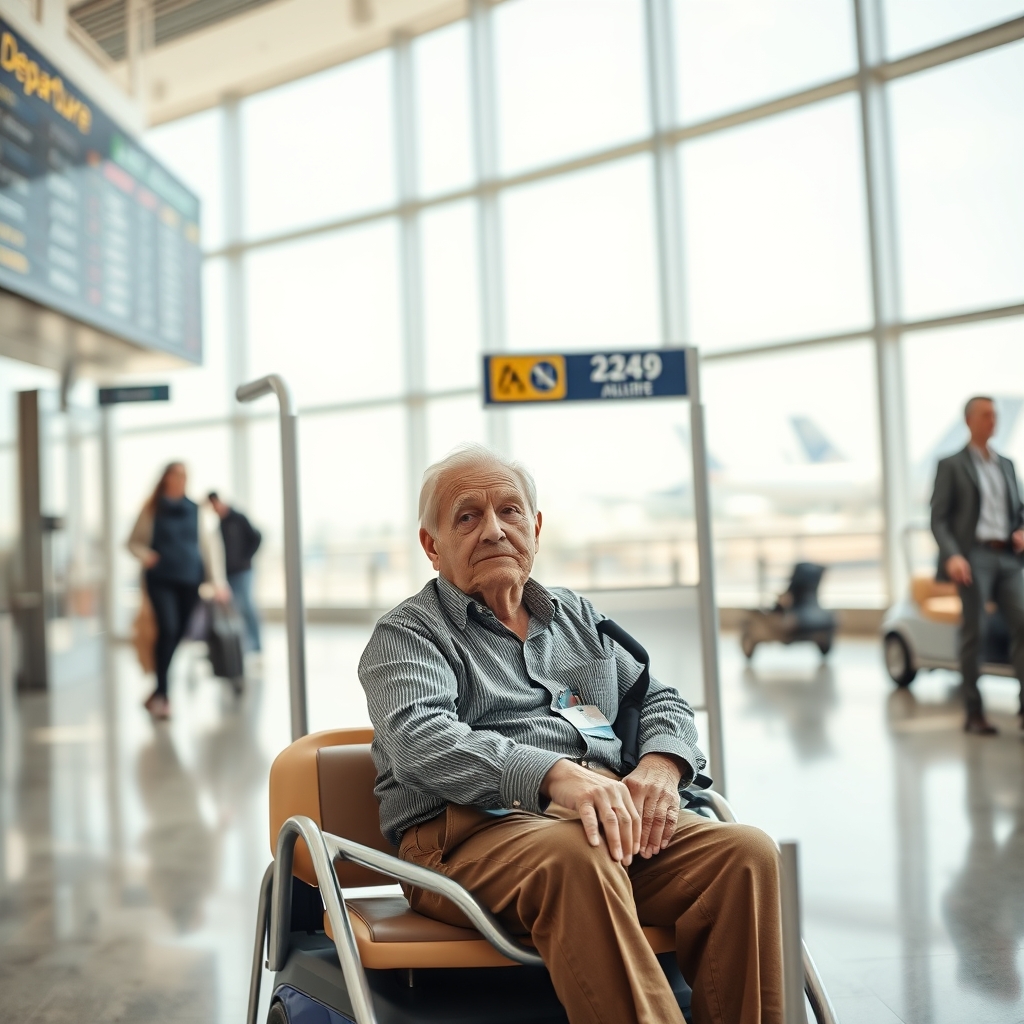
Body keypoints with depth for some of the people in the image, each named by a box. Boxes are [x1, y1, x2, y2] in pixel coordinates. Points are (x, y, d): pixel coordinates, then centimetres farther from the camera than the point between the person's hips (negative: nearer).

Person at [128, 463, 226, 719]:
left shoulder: (194, 510, 9)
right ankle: (162, 694, -14)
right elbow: (133, 541, 11)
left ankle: (159, 693, 17)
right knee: (167, 629, -20)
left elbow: (210, 546, 10)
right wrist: (145, 554, -11)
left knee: (178, 635, 2)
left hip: (190, 581, 2)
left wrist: (217, 581, 4)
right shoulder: (152, 510, 5)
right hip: (161, 579, -2)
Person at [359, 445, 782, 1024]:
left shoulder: (577, 616, 27)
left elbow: (660, 699, 25)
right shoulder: (406, 634, 7)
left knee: (747, 853, -20)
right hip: (475, 826, -5)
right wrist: (555, 774, -28)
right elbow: (421, 741, -12)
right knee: (577, 858, -37)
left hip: (614, 820, 6)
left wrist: (660, 764, -1)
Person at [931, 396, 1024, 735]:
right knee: (974, 631, -5)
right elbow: (938, 519, -3)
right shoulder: (951, 466, 4)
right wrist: (951, 556, -18)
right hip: (973, 557, -5)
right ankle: (973, 714, 1)